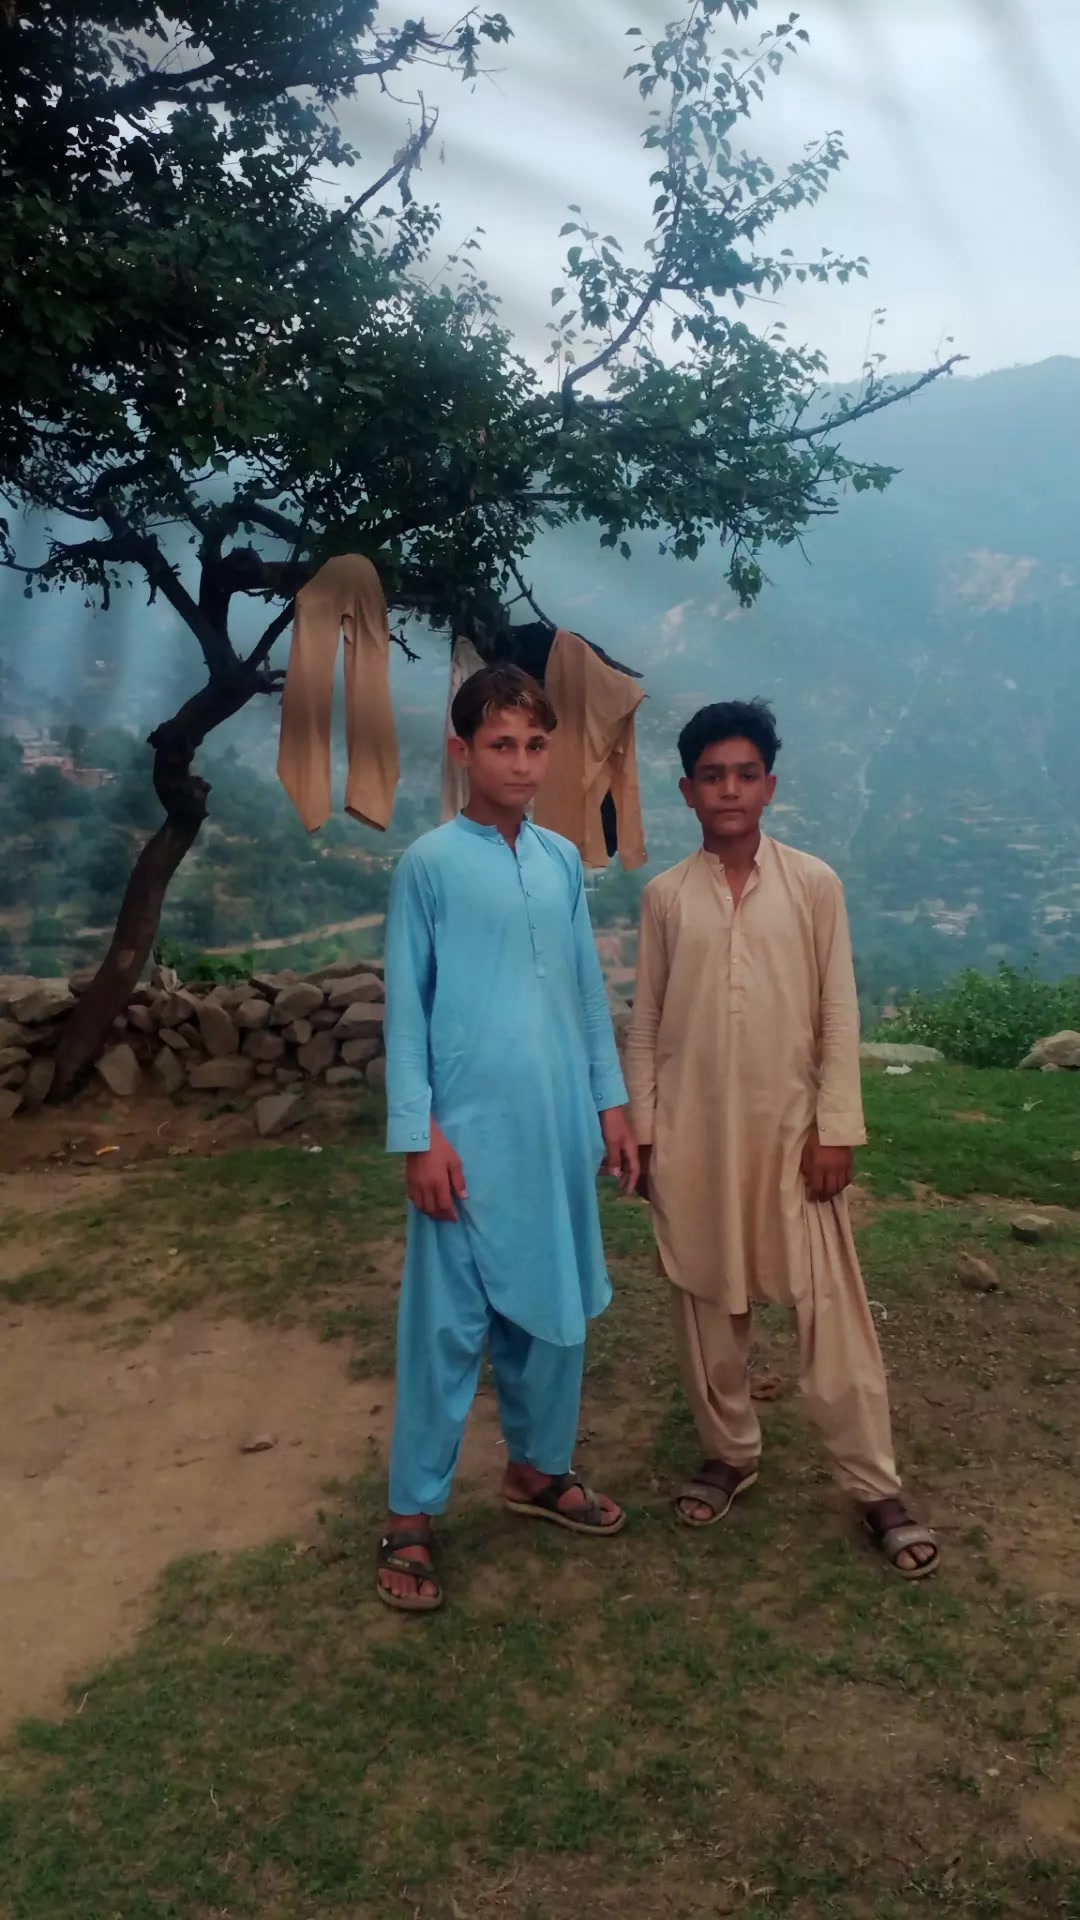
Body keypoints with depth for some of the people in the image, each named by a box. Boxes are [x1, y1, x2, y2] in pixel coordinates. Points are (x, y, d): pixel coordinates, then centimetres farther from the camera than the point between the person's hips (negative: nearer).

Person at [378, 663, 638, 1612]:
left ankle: (538, 1467, 35)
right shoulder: (430, 863, -6)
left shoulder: (564, 861, 8)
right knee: (447, 1324, 3)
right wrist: (418, 1134, -11)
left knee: (556, 1308, 16)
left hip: (559, 1128, 5)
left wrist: (611, 1102, 11)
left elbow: (589, 992, 13)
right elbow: (405, 1007, -7)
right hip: (470, 1134, -5)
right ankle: (413, 1516, 17)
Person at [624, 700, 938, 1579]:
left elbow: (839, 1014, -2)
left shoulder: (814, 883, -2)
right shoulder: (665, 897, 2)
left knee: (830, 1306, 1)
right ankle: (730, 1454, 30)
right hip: (694, 1132, 2)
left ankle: (878, 1488, 13)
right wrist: (641, 1128, 3)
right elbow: (646, 1023, 6)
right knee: (708, 1302, 12)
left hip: (790, 1126, -2)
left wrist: (837, 1129, -6)